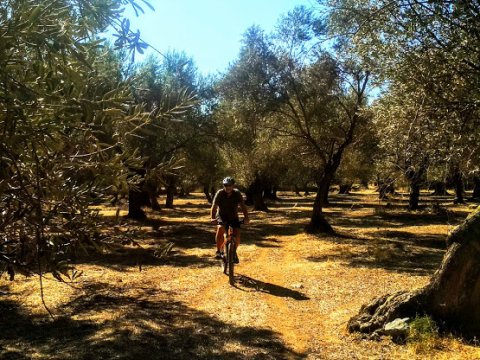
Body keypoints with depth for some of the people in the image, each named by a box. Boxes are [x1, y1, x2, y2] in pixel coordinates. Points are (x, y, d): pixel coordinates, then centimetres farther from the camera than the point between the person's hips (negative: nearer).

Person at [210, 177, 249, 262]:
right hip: (222, 217, -1)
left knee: (237, 236, -14)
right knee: (220, 229, -32)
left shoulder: (237, 193, -12)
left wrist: (246, 217, -36)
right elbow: (214, 206, -23)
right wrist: (212, 218, -39)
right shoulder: (219, 193, -15)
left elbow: (242, 206, -20)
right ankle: (219, 251, -17)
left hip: (233, 217, 1)